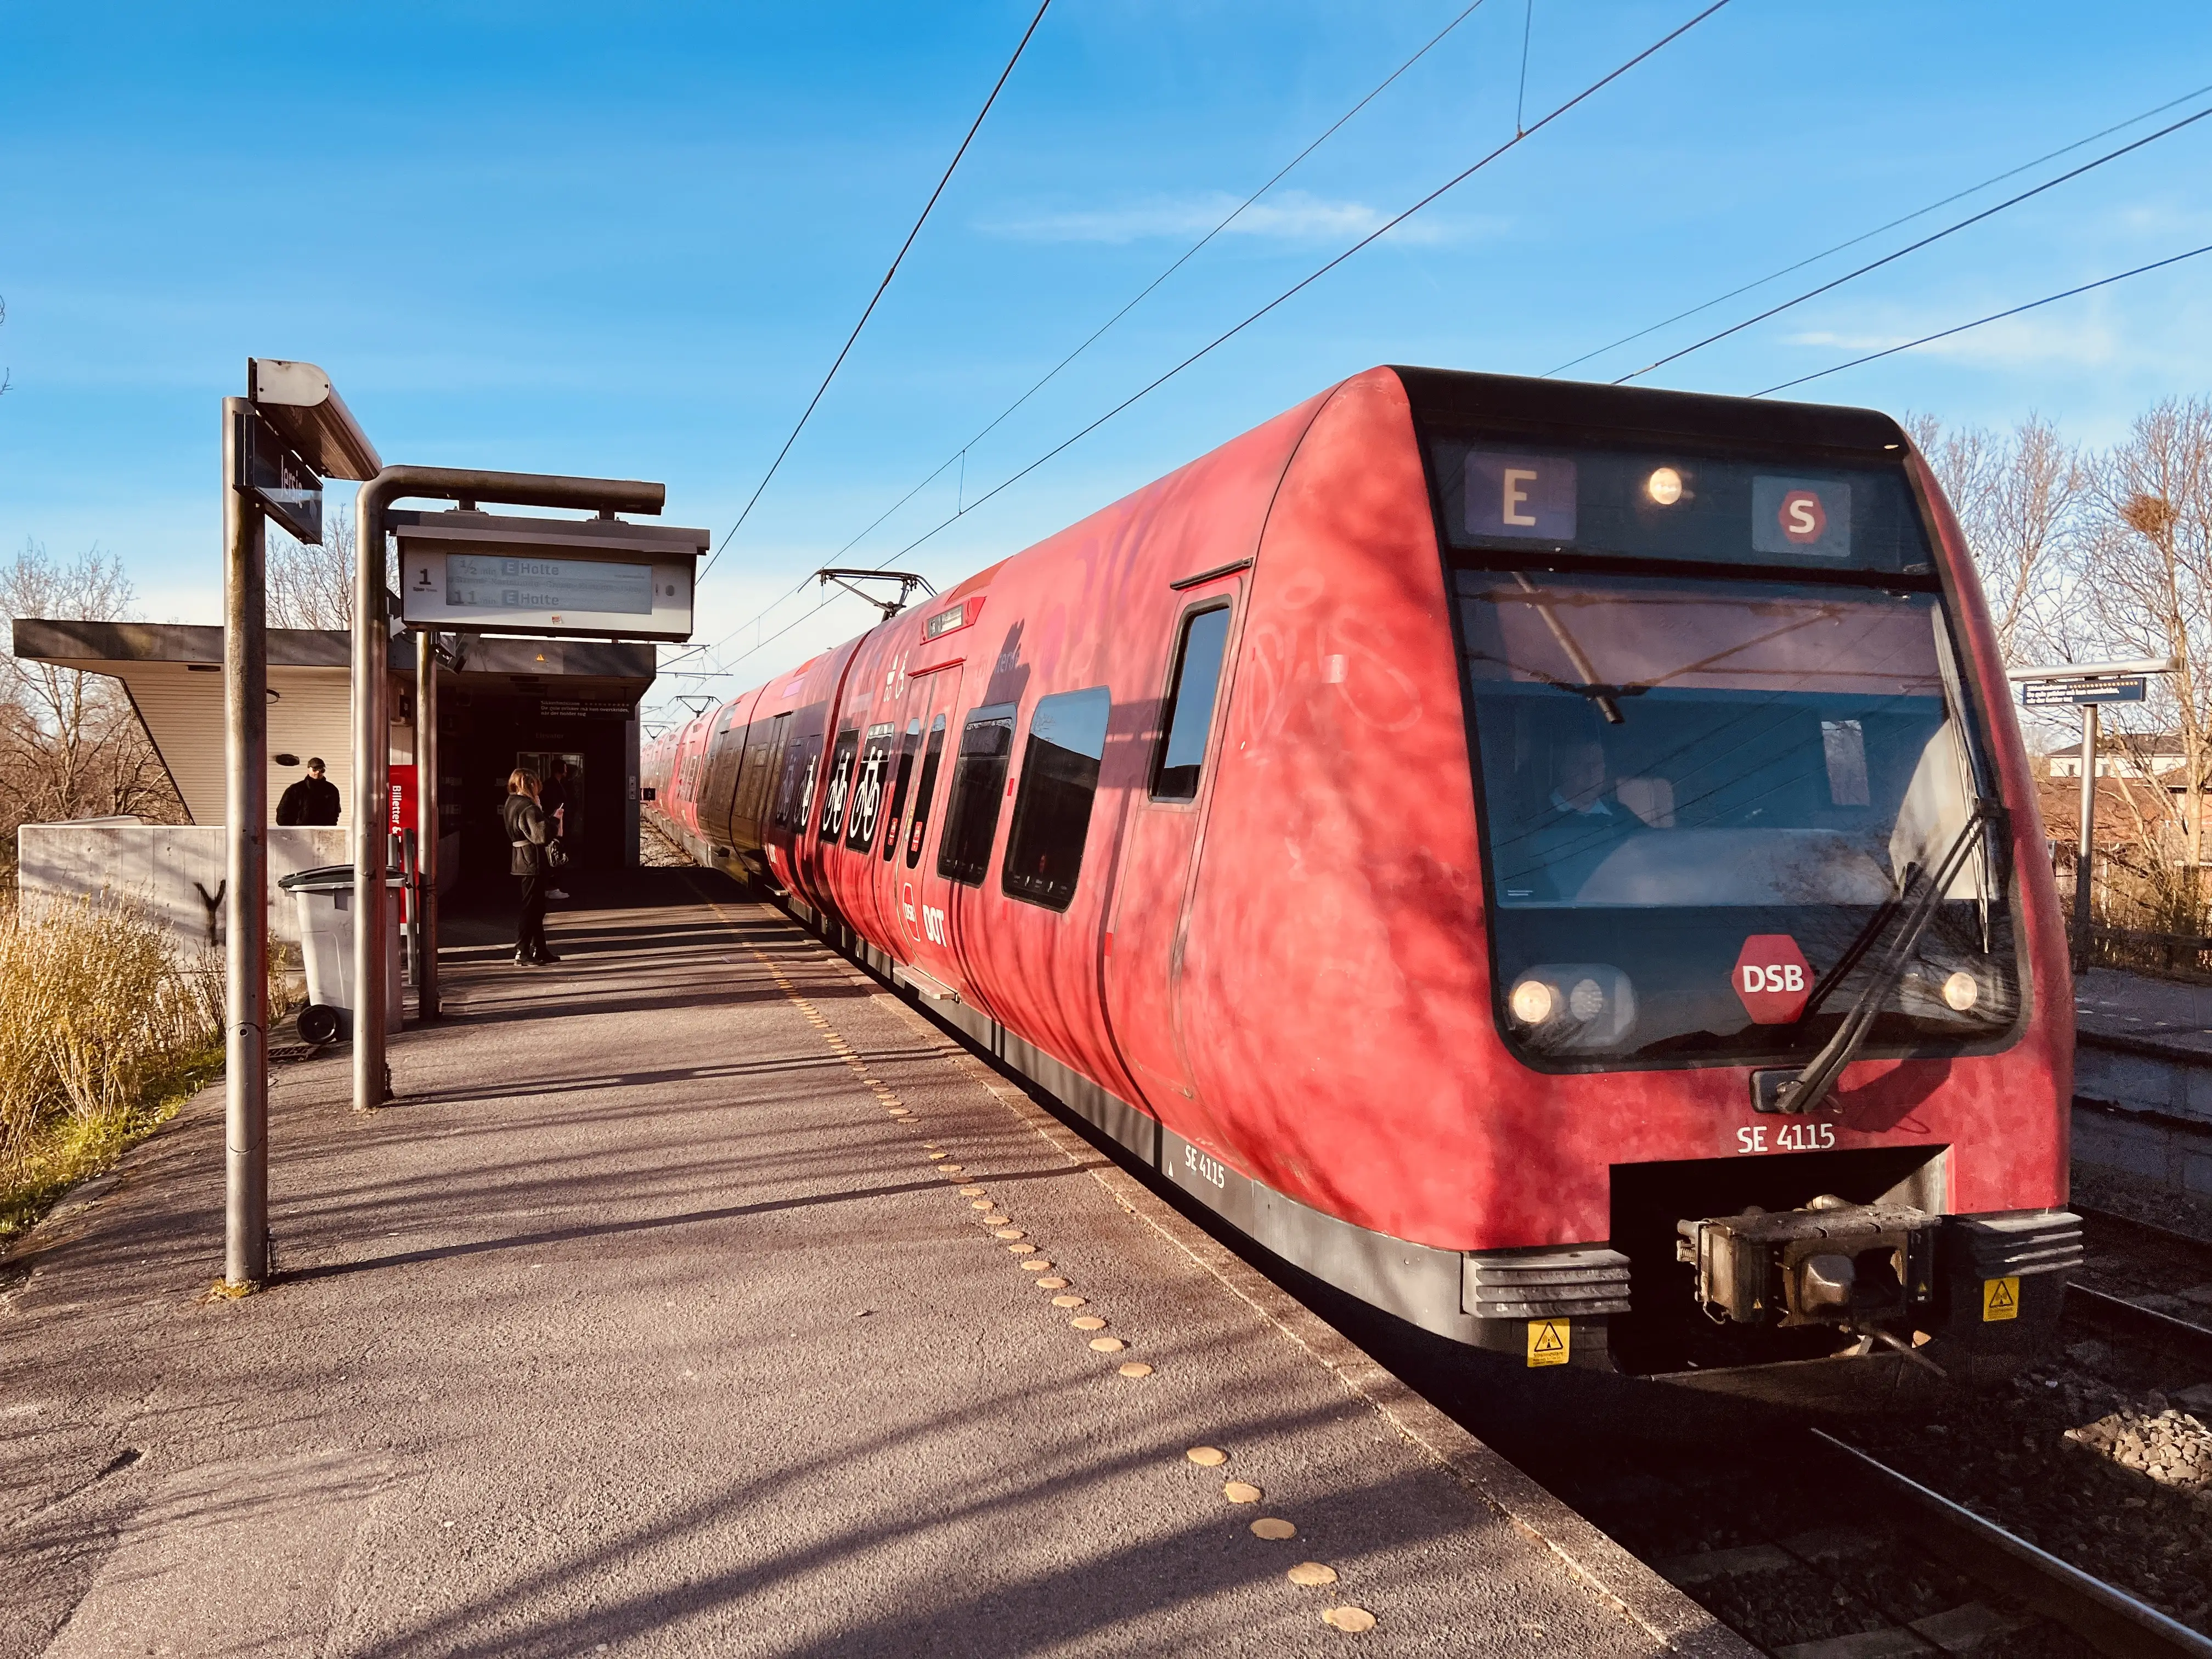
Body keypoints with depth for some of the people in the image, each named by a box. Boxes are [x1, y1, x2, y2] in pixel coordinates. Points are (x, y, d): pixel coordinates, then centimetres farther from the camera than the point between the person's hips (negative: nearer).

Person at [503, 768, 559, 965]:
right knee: (530, 907, -4)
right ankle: (522, 952, -1)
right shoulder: (529, 808, -19)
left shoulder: (511, 803, 11)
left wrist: (541, 813, 7)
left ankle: (539, 949, 23)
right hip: (532, 861, -10)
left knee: (537, 906, 16)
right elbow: (542, 837, -24)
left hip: (521, 860, 10)